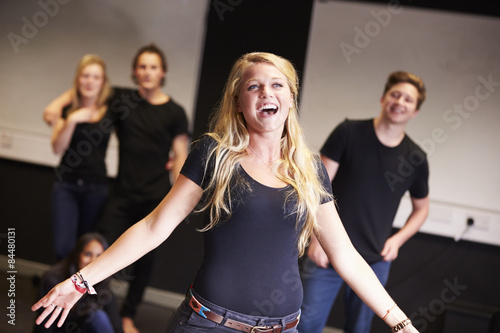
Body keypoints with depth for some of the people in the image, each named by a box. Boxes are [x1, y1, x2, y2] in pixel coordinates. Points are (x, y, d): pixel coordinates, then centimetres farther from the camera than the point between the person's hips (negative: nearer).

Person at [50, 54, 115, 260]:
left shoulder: (110, 110, 0)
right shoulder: (68, 110, 3)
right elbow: (57, 147, -5)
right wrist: (71, 120, -18)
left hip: (97, 187, 0)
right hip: (66, 186, 1)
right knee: (63, 247, -7)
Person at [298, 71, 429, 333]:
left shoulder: (416, 158, 2)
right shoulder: (348, 133, -5)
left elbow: (421, 208, 16)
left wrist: (398, 239, -1)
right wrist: (318, 237, -13)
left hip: (375, 261, 2)